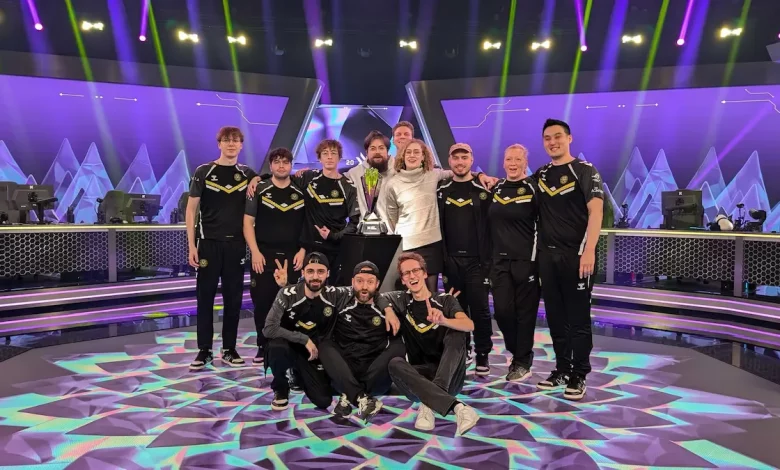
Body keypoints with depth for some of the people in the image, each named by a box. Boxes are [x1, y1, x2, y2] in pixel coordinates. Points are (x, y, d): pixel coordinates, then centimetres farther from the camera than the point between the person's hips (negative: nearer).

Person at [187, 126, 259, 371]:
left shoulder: (247, 174, 8)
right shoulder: (204, 172, 2)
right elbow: (191, 210, 1)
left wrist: (257, 183, -4)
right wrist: (192, 245, -7)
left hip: (236, 245, 2)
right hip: (208, 243, -2)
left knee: (233, 298, 6)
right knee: (205, 297, 1)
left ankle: (229, 349, 16)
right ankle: (204, 350, 10)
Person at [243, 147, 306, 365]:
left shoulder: (300, 193, 7)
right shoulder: (259, 190, 3)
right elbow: (248, 222, -1)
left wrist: (302, 251, -1)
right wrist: (255, 252, -9)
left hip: (292, 257, 1)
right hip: (264, 255, -1)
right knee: (262, 302, 0)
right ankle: (263, 347, 12)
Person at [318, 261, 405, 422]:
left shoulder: (384, 310, 8)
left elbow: (399, 339, 2)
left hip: (376, 379, 0)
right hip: (344, 377, 1)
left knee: (398, 347, -22)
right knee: (326, 345, -22)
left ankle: (349, 396, -28)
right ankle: (361, 398, -40)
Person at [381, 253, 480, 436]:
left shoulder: (445, 300, 1)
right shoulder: (402, 301, 8)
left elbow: (469, 325, -17)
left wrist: (443, 321, -40)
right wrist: (389, 311, -5)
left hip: (450, 376, -1)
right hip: (421, 376, 2)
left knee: (457, 332, -24)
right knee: (395, 363, -28)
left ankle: (429, 405, -35)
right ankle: (458, 407, -43)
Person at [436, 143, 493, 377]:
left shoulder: (483, 189, 0)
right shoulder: (441, 190, 8)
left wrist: (489, 258, -7)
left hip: (477, 260, -2)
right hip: (451, 260, 3)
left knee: (479, 309, 0)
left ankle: (482, 356, 12)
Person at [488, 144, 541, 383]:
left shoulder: (533, 189, -4)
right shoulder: (495, 189, 10)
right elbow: (489, 223, 19)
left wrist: (536, 258, -10)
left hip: (526, 260, -4)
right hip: (500, 260, 4)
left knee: (525, 312, 2)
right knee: (502, 310, 3)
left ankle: (522, 362, 15)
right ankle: (518, 351, 26)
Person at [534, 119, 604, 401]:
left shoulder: (585, 171, -3)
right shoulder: (540, 175, 13)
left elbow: (595, 211, -12)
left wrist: (589, 251, -23)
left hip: (576, 254, -5)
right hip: (547, 255, 5)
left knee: (578, 317, 1)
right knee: (555, 316, 11)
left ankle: (579, 375, 10)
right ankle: (562, 368, 23)